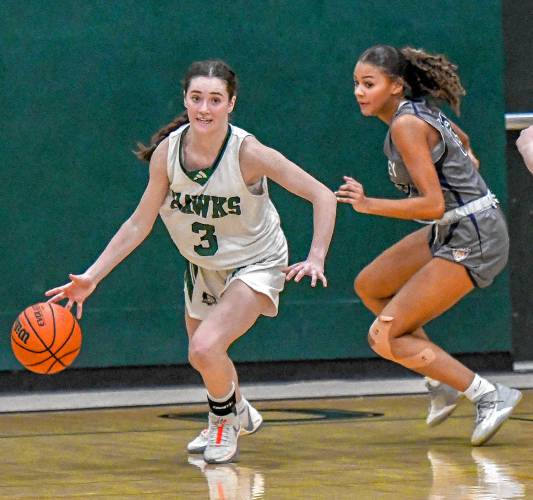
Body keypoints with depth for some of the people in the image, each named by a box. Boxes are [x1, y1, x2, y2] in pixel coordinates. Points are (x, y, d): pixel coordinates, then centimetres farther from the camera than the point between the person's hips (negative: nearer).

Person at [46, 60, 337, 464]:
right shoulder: (167, 151, -18)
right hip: (204, 267, 5)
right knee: (202, 356, 20)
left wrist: (316, 259, -33)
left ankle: (226, 419, 6)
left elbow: (322, 195, -23)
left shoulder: (247, 151, -28)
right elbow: (140, 223, -8)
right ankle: (238, 415, 52)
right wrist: (91, 277, -13)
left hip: (255, 264, -5)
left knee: (205, 348, -25)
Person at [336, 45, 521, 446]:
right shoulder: (421, 112, 9)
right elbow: (461, 138, 30)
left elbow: (433, 204, -25)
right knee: (369, 287, 20)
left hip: (472, 239, -10)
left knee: (384, 338, -8)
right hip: (450, 232, 10)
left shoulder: (407, 125, -19)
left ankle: (489, 396, -7)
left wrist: (369, 205, -26)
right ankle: (444, 379, 20)